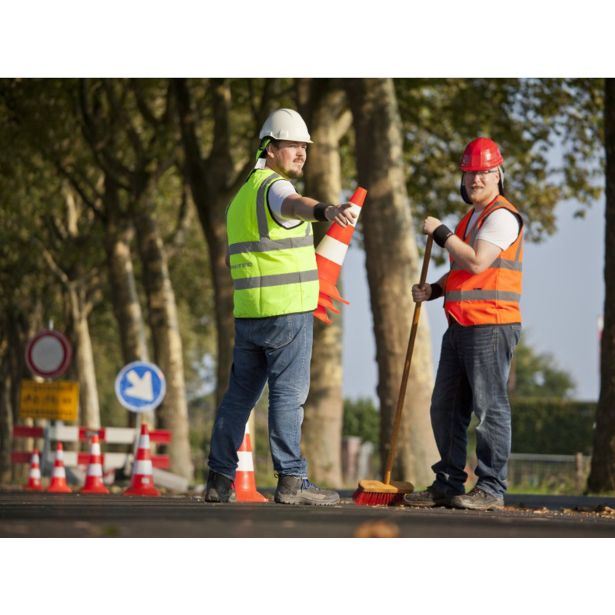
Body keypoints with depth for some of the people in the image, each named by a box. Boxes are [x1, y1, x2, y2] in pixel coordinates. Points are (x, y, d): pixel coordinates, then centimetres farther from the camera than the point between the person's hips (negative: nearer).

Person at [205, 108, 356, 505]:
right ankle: (291, 480, -7)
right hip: (287, 310, -9)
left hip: (248, 313, 9)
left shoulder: (243, 195, 20)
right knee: (288, 395, -6)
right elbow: (293, 204, -36)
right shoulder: (274, 187, -10)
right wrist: (325, 210, -57)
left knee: (240, 395, 11)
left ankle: (220, 479, 13)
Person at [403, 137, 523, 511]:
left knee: (489, 407, -7)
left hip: (491, 325, -10)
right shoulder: (472, 217, 22)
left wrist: (440, 232, -10)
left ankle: (491, 489, -5)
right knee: (445, 408, 11)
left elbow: (476, 262, -21)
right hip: (461, 326, 10)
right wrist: (434, 290, 12)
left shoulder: (501, 215, -9)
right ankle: (448, 485, 18)